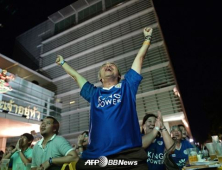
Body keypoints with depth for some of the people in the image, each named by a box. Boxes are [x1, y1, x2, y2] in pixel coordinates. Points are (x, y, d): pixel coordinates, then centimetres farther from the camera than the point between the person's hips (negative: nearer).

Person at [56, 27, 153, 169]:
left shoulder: (127, 87, 11)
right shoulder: (94, 93, 15)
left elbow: (139, 58, 19)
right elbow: (76, 75, 30)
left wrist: (147, 37, 29)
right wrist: (62, 62, 44)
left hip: (130, 156, -2)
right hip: (95, 157, 3)